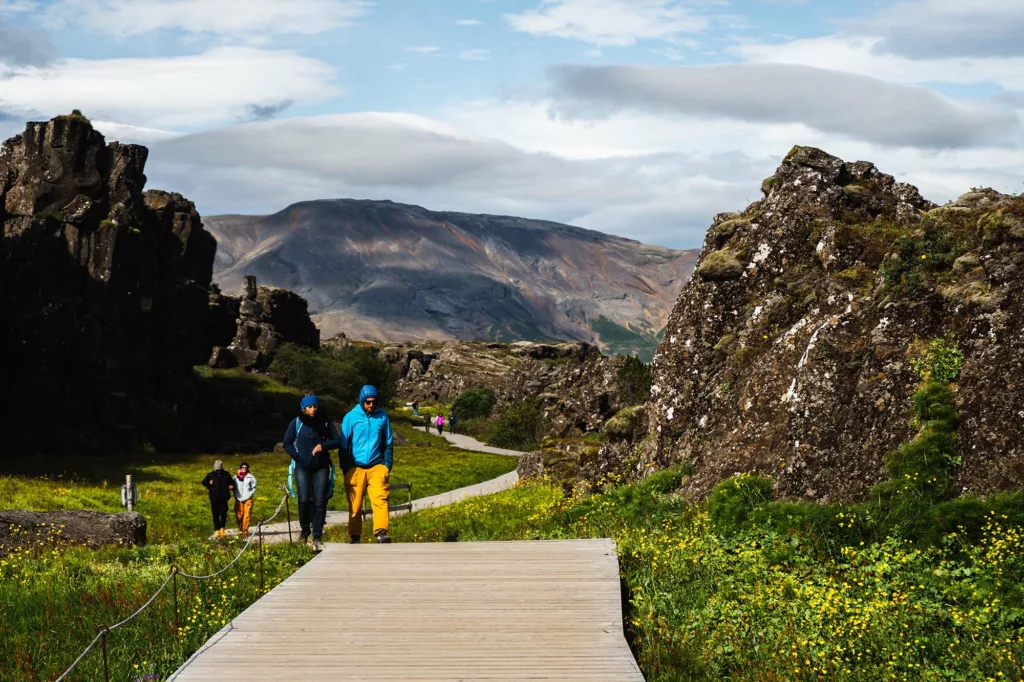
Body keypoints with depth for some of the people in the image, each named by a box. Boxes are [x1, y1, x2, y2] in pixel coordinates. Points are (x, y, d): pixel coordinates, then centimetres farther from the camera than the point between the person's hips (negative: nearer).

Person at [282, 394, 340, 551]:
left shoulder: (325, 422, 4)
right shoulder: (296, 423, 1)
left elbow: (337, 441, 5)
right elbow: (286, 443, 6)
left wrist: (323, 445, -13)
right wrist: (298, 458, -5)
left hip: (321, 467, 1)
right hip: (302, 467, -1)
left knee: (320, 501, -7)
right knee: (304, 500, -10)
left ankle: (317, 537, -2)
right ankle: (304, 530, 15)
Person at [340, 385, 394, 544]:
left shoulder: (382, 416, 3)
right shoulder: (351, 417, -2)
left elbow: (388, 443, 12)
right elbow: (343, 445, 3)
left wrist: (387, 465, 4)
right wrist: (346, 469, 0)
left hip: (377, 466, 1)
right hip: (356, 468, 0)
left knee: (380, 498, -18)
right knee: (355, 506, 4)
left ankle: (381, 532, -27)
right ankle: (354, 537, 16)